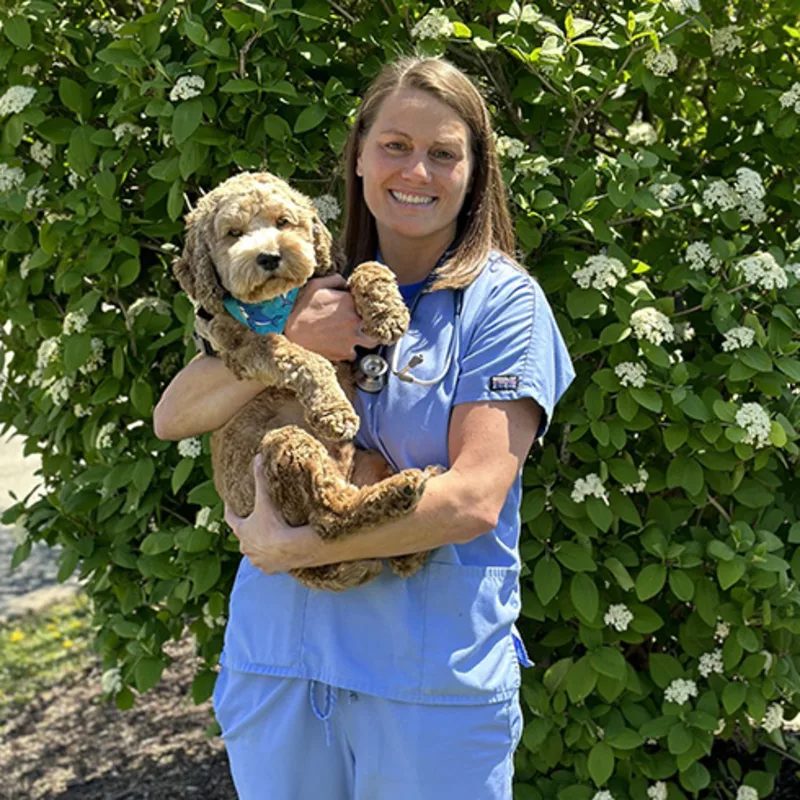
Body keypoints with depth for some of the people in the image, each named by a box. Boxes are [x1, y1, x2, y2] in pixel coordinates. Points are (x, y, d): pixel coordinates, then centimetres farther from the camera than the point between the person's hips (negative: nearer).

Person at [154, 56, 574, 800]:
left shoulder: (503, 302, -5)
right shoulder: (316, 290, 6)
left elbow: (475, 500, -15)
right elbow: (172, 417, 0)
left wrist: (295, 547, -17)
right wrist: (287, 341, -16)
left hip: (431, 675, -3)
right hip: (276, 655, 4)